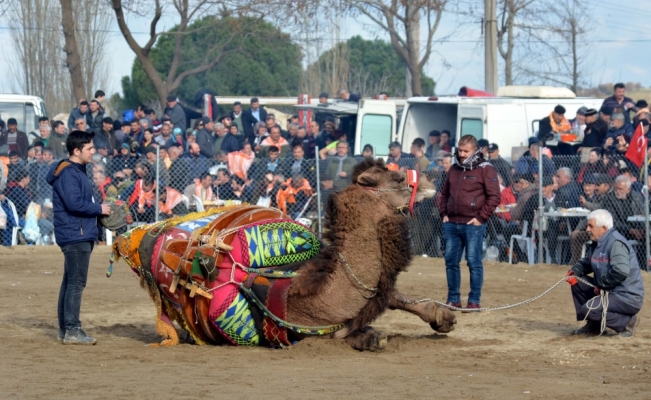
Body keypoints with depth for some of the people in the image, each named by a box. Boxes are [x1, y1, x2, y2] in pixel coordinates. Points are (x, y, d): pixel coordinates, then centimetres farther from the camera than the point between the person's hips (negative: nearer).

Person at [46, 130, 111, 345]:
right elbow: (74, 203, -24)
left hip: (80, 235, 11)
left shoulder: (77, 171, 17)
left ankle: (64, 328, 18)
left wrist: (97, 209, 8)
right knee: (76, 282, -11)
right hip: (75, 235, -11)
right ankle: (72, 330, -13)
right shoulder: (68, 174, -15)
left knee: (70, 282, 13)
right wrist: (99, 208, -13)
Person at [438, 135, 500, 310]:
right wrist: (443, 214, 10)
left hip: (473, 225, -6)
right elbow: (445, 194, 24)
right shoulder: (454, 169, 15)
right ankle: (453, 299, 16)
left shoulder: (486, 170, -4)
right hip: (451, 223, 6)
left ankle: (474, 300, 3)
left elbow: (494, 196, -8)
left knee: (474, 262, -3)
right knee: (451, 261, 8)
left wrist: (481, 218, -11)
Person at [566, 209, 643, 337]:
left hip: (628, 297, -10)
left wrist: (601, 284, -21)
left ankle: (627, 321, -7)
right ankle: (593, 325, 16)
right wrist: (575, 271, 0)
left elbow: (621, 272, -34)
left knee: (588, 309, -24)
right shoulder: (597, 243, 10)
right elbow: (586, 262, 22)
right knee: (577, 283, 11)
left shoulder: (616, 243, -21)